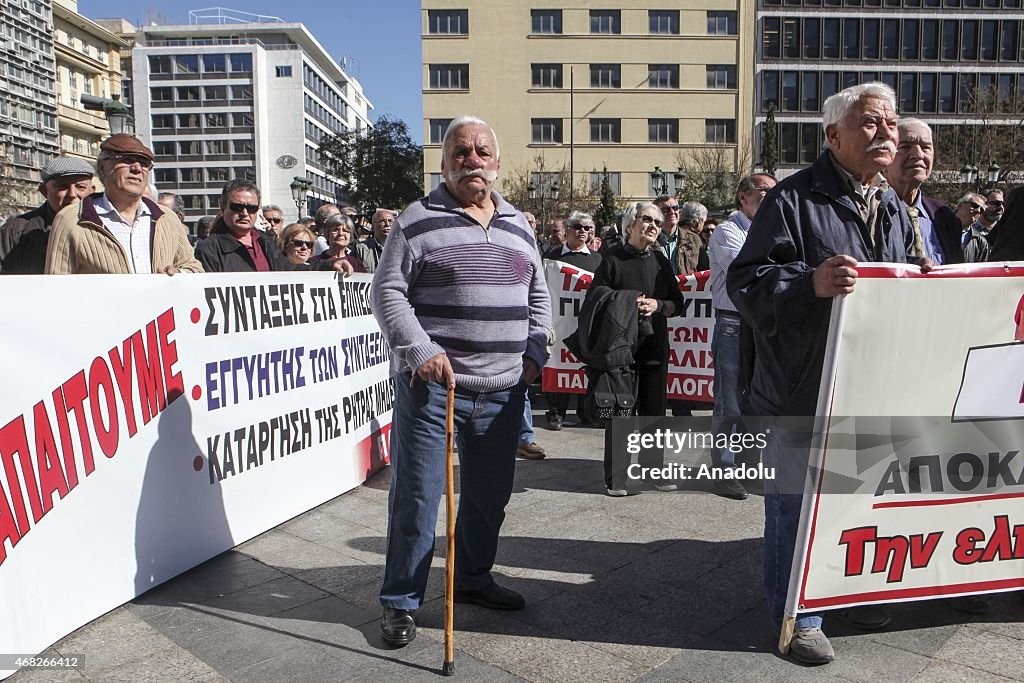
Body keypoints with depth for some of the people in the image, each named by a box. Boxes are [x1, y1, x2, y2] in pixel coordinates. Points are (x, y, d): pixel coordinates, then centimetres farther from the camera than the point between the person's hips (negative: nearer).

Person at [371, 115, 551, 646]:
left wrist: (534, 351, 8)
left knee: (490, 494, 17)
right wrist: (421, 351, -17)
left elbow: (538, 296, 22)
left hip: (503, 390, 6)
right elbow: (387, 293, -6)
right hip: (433, 385, -5)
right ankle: (401, 601, 20)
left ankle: (473, 578, 39)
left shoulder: (518, 226, 14)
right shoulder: (418, 220, -2)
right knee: (417, 497, 2)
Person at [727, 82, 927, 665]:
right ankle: (797, 615, 19)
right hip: (803, 388, -7)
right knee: (796, 501, 2)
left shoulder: (894, 206, 14)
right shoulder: (793, 199, -10)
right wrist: (812, 282, -31)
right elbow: (746, 282, -17)